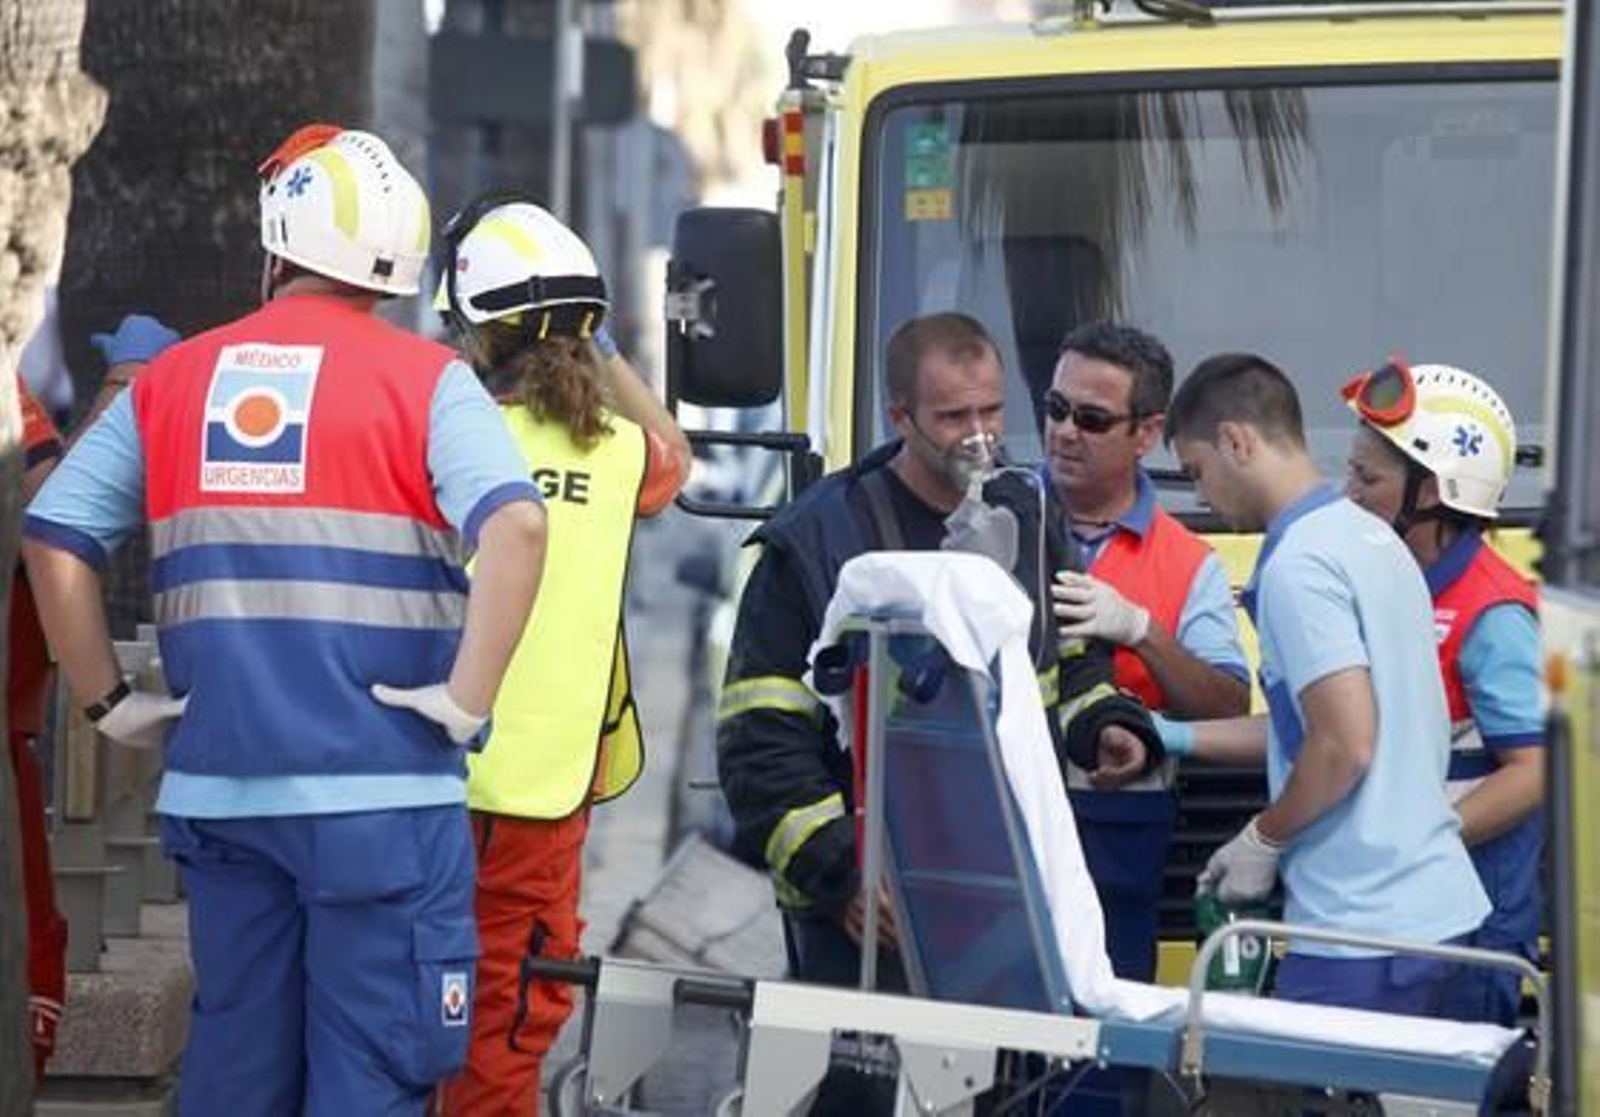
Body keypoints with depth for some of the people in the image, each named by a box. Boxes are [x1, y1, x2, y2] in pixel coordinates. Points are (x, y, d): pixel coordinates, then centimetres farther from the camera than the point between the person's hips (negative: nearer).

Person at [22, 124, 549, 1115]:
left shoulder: (171, 382, 8)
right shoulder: (426, 382, -3)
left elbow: (54, 541, 2)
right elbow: (517, 525, -19)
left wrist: (109, 703, 8)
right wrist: (467, 700, -13)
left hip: (219, 784, 4)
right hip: (381, 792, -4)